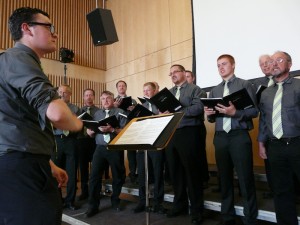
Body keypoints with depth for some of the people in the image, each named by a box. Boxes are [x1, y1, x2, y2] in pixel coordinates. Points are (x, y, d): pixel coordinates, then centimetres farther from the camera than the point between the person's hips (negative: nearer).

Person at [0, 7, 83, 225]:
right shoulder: (19, 59, -11)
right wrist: (78, 124, -6)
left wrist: (49, 165, 23)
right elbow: (56, 113, -30)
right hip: (21, 169, -10)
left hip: (20, 166, 10)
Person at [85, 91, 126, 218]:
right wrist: (97, 128, -10)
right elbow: (89, 132, 10)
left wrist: (112, 129, -20)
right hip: (100, 148, 3)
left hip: (116, 148, -2)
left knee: (118, 176, 10)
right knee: (94, 176, -2)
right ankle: (93, 206, 9)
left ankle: (115, 201, 31)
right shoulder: (97, 114, 14)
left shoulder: (120, 112, 2)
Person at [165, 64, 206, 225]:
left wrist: (177, 112, -18)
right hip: (170, 133, 6)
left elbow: (198, 108, -14)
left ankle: (196, 209, 15)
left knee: (192, 171, 1)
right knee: (174, 170, 11)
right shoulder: (168, 93, 20)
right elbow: (163, 109, 15)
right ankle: (179, 204, 27)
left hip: (188, 133, -6)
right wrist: (163, 113, -8)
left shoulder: (194, 89, 1)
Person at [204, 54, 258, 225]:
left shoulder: (245, 85, 3)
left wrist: (235, 112, -21)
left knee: (245, 179, -1)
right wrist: (209, 113, -6)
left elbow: (254, 111, -6)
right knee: (225, 178, 10)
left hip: (240, 136, -4)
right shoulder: (214, 91, 17)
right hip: (220, 137, 5)